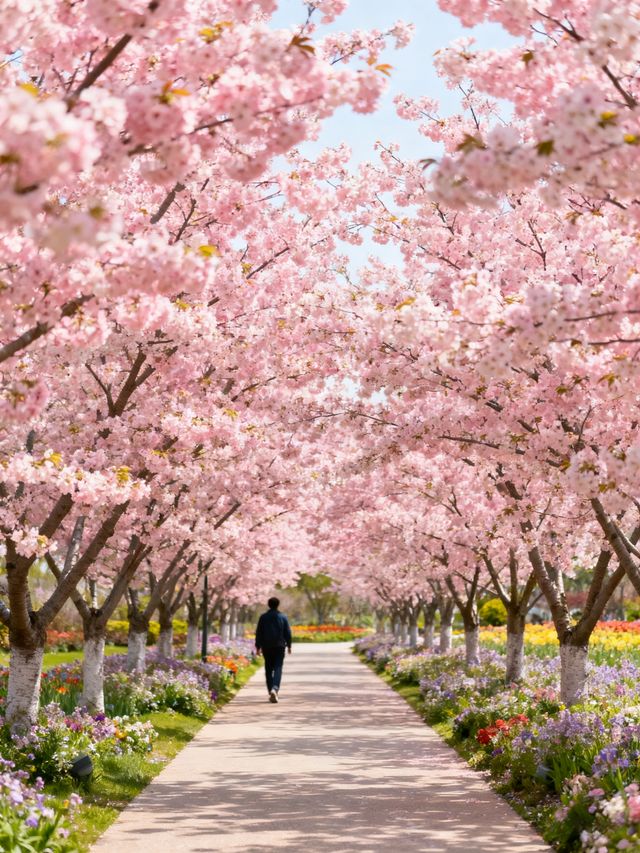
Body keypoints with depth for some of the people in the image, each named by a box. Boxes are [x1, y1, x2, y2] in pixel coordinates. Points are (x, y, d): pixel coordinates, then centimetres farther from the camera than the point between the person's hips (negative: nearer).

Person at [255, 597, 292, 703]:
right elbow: (288, 633, 1)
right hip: (279, 647, -1)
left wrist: (258, 646, 7)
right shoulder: (283, 617, 0)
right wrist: (289, 645, 10)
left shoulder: (263, 617, 2)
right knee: (278, 668, -5)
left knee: (269, 670, 10)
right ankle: (275, 688, -27)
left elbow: (259, 633, 2)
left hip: (267, 647, 1)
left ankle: (271, 693, 10)